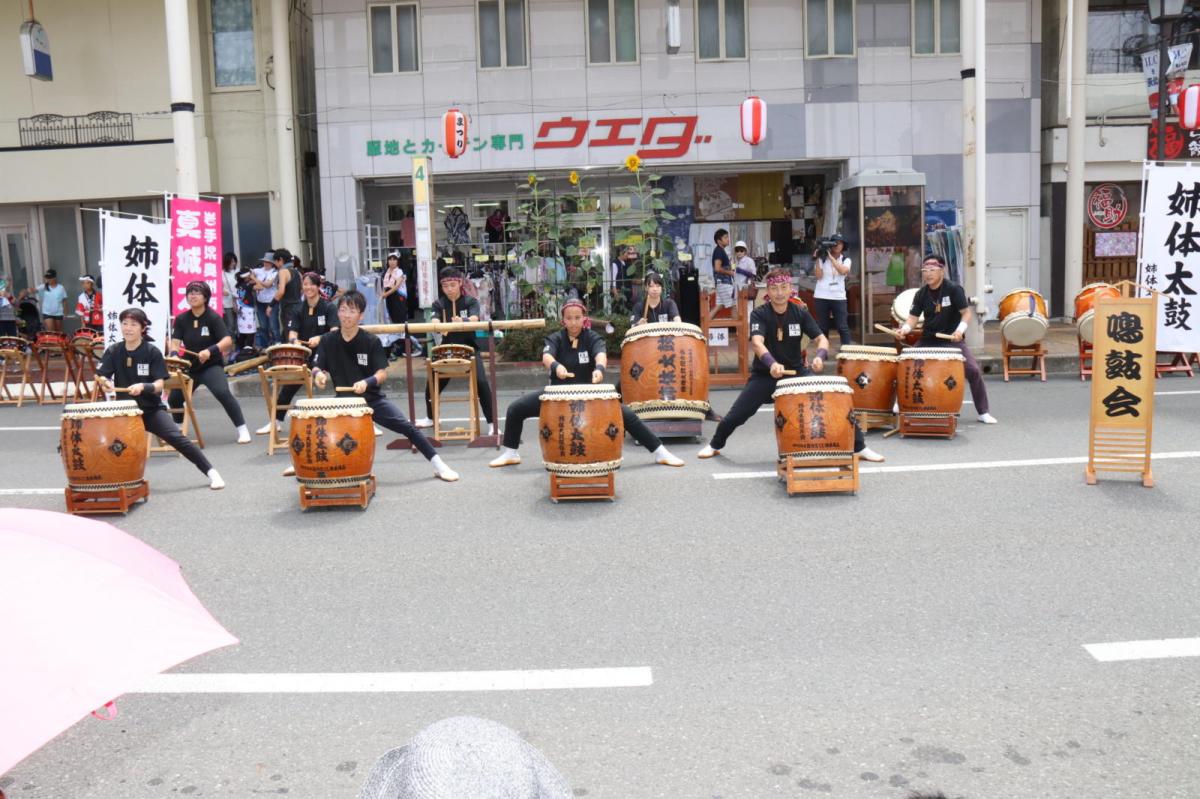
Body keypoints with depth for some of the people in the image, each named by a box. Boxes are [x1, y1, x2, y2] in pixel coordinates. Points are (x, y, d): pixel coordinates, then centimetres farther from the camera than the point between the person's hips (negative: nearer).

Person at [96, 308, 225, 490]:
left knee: (176, 437, -20)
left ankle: (210, 472, -17)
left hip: (151, 409, -3)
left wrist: (142, 387, -35)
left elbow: (159, 385, -15)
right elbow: (99, 376, -6)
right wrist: (105, 382, -30)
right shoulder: (113, 351, 0)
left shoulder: (152, 352, -9)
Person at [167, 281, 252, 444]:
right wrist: (174, 354, -27)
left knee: (223, 393, -27)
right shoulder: (181, 319, 3)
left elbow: (227, 340, -21)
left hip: (212, 365, -5)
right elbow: (175, 342, -4)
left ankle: (242, 429, -21)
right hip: (189, 366, 5)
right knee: (174, 398, 9)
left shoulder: (213, 317, -10)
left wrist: (210, 351, -37)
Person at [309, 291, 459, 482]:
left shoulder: (372, 342, -11)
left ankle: (438, 464, -10)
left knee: (406, 427, -14)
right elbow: (316, 367, -4)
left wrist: (366, 382, -36)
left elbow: (382, 373, -15)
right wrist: (318, 374, -29)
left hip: (371, 398, -2)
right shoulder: (328, 340, -4)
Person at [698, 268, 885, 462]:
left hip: (797, 371, 2)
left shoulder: (800, 313, -4)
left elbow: (821, 339, -9)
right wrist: (772, 363, -51)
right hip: (765, 374, -2)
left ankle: (860, 448, 2)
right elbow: (757, 342, -31)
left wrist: (819, 356, -33)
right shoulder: (759, 314, -14)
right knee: (736, 415, -5)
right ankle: (715, 445, 25)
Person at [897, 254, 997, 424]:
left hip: (952, 340, -4)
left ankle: (983, 412, -4)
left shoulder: (954, 289, -12)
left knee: (974, 370, -17)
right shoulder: (921, 294, 0)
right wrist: (905, 329, -22)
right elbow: (913, 317, -1)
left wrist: (960, 330, -32)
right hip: (928, 341, 4)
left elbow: (966, 312, -14)